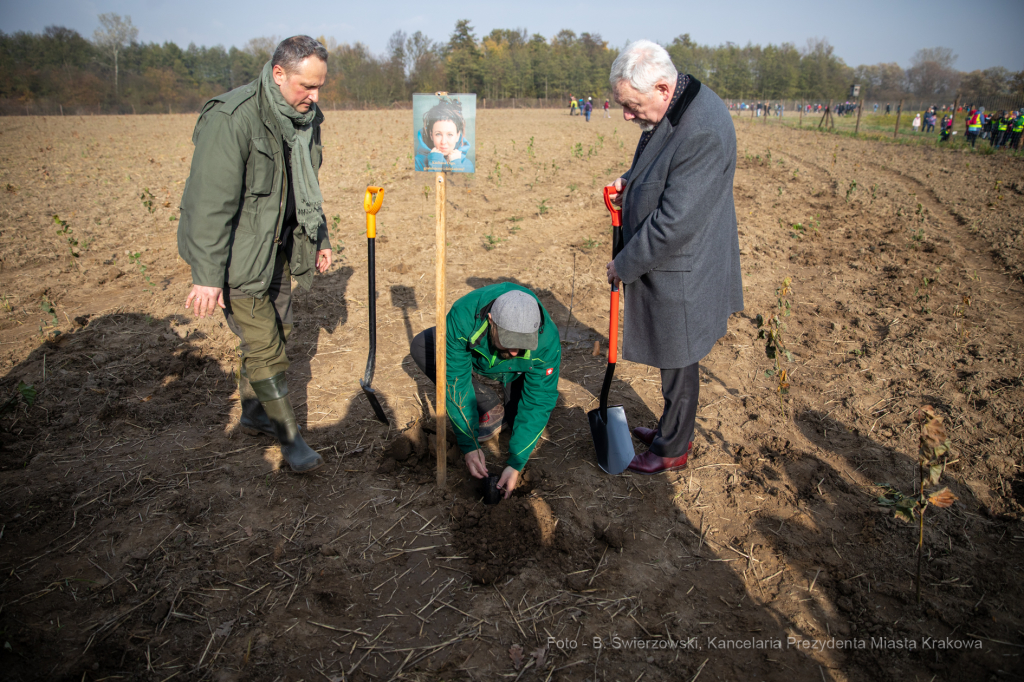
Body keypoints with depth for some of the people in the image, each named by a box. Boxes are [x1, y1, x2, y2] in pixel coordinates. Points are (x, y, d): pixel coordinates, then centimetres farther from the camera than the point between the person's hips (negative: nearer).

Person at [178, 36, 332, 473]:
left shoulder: (304, 117, 3)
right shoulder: (231, 119, -24)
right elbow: (211, 204, -25)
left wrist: (319, 239, 18)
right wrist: (207, 276, -25)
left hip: (277, 245, 8)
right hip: (236, 252, -8)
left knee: (278, 330, 16)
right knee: (264, 346, -5)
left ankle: (253, 413, 36)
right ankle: (290, 438, 9)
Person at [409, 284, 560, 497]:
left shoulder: (547, 341, -40)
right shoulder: (462, 317, -42)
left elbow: (538, 403, -31)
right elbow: (455, 382, -35)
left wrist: (516, 462, -34)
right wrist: (469, 445, -36)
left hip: (518, 369, -1)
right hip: (477, 355, 1)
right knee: (422, 347, -26)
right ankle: (488, 404, -11)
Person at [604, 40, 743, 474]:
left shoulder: (703, 132, -29)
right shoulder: (669, 110, 3)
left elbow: (674, 223, -28)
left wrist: (624, 265, -16)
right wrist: (630, 183, 4)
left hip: (682, 273, -9)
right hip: (663, 264, 9)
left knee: (677, 363, 8)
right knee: (671, 357, 23)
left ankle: (672, 450, 28)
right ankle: (671, 428, 42)